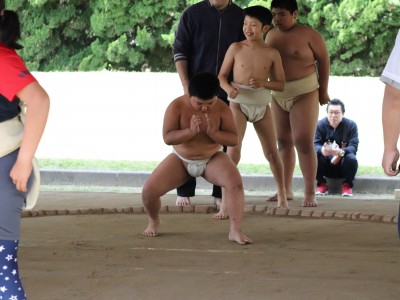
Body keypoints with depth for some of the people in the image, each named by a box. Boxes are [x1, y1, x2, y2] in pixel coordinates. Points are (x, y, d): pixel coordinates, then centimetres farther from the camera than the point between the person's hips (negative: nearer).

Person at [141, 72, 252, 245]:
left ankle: (235, 231, -28)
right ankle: (154, 221, 19)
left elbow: (233, 139, -16)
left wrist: (213, 133, -34)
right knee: (149, 190, -15)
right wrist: (190, 132, -37)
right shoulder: (177, 106, -19)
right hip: (181, 160, 0)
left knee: (235, 182, -31)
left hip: (212, 159, 0)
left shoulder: (222, 109, -16)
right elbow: (167, 137, -23)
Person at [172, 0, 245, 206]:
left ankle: (220, 193, 6)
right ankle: (184, 192, 4)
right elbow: (179, 50, -1)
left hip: (228, 92, 2)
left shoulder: (239, 17, 4)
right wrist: (186, 87, -8)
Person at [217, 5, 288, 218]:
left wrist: (264, 83, -16)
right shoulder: (236, 48, -3)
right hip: (239, 104, -2)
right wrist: (228, 88, -19)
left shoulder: (272, 54, 0)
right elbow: (222, 75, 2)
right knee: (233, 151, -16)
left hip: (261, 104, 2)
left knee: (271, 152, 13)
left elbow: (281, 85, 4)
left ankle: (282, 193, 34)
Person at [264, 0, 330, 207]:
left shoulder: (309, 35, -11)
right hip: (278, 94, 6)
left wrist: (323, 91, -1)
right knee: (284, 142, 11)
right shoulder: (271, 35, 6)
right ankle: (286, 190, 19)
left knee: (304, 142, -12)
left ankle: (310, 193, -11)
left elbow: (323, 60, -4)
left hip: (304, 93, -6)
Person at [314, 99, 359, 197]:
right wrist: (322, 150, -42)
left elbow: (353, 146, -18)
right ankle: (321, 184, -7)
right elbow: (315, 144, -16)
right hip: (326, 165, 1)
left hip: (342, 163, -1)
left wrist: (340, 152, -41)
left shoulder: (351, 125, -7)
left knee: (351, 158, -34)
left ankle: (347, 185, -6)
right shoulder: (320, 125, -5)